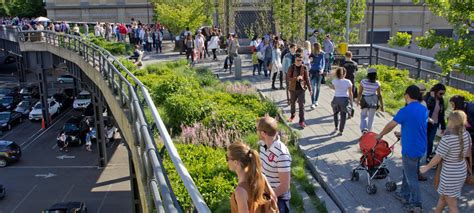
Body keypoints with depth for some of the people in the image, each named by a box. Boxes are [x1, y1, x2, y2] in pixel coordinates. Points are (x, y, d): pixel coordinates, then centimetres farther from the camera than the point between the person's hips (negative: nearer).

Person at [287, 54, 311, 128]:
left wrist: (309, 89, 2)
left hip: (301, 89, -1)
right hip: (293, 88, 1)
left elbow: (307, 79, 3)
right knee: (292, 103, 18)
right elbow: (288, 78, -10)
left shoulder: (304, 68, -4)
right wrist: (296, 78, -26)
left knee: (301, 105, -6)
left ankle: (302, 121, -1)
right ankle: (292, 115, 45)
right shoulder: (291, 67, -7)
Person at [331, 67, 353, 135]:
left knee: (335, 113, 25)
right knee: (343, 115, 7)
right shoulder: (348, 82, -9)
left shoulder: (334, 81, -5)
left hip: (336, 98, 2)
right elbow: (350, 93, -3)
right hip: (344, 99, -1)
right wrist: (351, 101, 7)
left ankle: (336, 127, 24)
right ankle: (341, 131, 8)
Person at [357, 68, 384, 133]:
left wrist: (358, 100, 12)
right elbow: (379, 95, -5)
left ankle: (364, 129, -4)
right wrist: (381, 106, 2)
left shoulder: (363, 82, -10)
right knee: (371, 117, 14)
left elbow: (360, 93, -4)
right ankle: (369, 131, 23)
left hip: (365, 100, -1)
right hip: (374, 101, 1)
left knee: (363, 115, 16)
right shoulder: (377, 83, -8)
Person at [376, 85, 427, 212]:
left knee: (412, 178, 4)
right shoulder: (424, 110, 3)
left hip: (410, 150, -8)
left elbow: (390, 125, -10)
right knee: (408, 172, 23)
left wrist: (380, 135, 6)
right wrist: (402, 133, 26)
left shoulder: (405, 111, -20)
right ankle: (405, 195, 37)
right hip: (421, 148, 8)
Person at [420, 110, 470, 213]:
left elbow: (437, 158, -19)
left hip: (450, 175, -7)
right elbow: (466, 153, 9)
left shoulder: (447, 139, -28)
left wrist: (426, 167, -3)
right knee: (442, 196, 27)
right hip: (462, 171, 7)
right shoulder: (466, 135, -7)